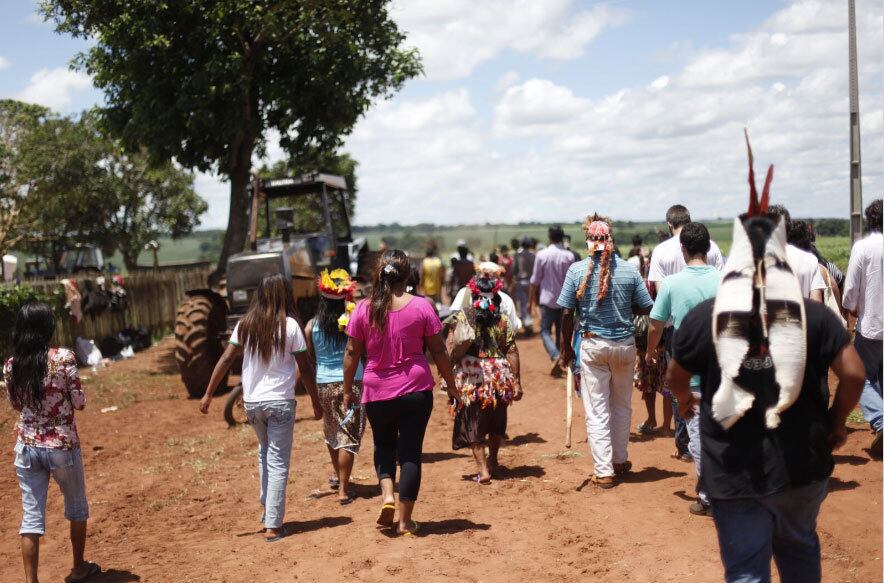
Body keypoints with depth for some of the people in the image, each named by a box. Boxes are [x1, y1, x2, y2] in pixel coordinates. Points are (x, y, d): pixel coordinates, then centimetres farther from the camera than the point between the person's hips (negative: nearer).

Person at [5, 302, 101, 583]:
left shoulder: (11, 366, -3)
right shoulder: (63, 358, -16)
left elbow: (16, 405, 12)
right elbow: (80, 403, -9)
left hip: (27, 447, 3)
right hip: (62, 446, -3)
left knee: (31, 515, 7)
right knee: (76, 506, 19)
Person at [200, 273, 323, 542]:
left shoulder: (245, 325, 3)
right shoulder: (289, 326, -8)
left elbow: (226, 360, 1)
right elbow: (305, 368, -5)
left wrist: (208, 394, 7)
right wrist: (316, 402, 4)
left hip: (252, 402, 4)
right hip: (280, 402, -4)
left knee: (265, 452, 26)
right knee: (278, 462, 3)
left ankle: (267, 508, 24)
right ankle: (273, 525, 2)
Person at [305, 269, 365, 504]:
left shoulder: (311, 326, -2)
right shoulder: (353, 321, -9)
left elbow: (310, 358, 7)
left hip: (324, 384, 3)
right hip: (352, 382, -3)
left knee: (332, 431, 24)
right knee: (348, 435, 1)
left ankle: (337, 476, 42)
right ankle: (343, 490, -1)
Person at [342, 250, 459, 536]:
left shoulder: (363, 309, -4)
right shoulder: (420, 307, -6)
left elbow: (352, 353, 0)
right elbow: (438, 351, -1)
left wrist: (347, 389, 11)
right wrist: (451, 384, 10)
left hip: (377, 392, 1)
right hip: (416, 389, -1)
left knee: (383, 445, 22)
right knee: (411, 451, 7)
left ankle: (388, 495, 0)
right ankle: (405, 520, 10)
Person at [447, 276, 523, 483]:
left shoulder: (463, 317, -6)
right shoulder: (503, 320, -2)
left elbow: (451, 352, -8)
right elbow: (512, 351, -4)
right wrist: (516, 381, 0)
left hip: (471, 376, -2)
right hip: (499, 375, 2)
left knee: (473, 423, 5)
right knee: (496, 420, 21)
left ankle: (483, 469, -3)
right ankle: (492, 460, 37)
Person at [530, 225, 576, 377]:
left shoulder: (542, 255, -7)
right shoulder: (569, 256, -3)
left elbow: (535, 281, -3)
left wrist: (531, 300, 7)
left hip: (547, 300, -2)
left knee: (545, 331, 3)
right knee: (561, 332, 13)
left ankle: (555, 356, -22)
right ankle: (558, 364, 15)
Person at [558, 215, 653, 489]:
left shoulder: (577, 270, -9)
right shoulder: (629, 270, -6)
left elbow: (567, 314, -7)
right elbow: (645, 308, 0)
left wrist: (566, 348, 4)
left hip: (592, 345, -2)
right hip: (625, 344, 2)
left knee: (597, 410, 4)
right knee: (622, 406, 19)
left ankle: (604, 471, 4)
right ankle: (619, 461, 31)